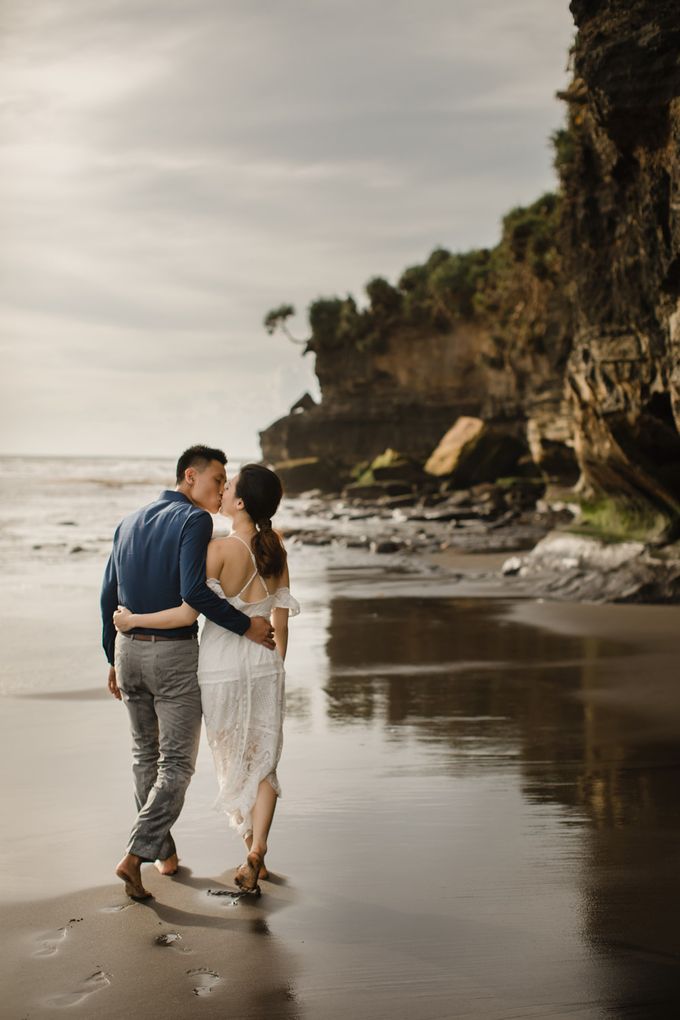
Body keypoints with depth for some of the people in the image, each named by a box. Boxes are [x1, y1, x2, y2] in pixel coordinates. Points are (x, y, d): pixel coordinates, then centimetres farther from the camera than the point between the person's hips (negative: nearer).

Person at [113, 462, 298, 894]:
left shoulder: (220, 549, -17)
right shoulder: (275, 549, 0)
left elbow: (187, 613, -21)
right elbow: (281, 619, 6)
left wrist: (133, 620, -8)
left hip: (221, 667, -4)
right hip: (264, 663, 4)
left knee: (235, 763, 14)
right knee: (263, 763, 10)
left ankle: (252, 854, 23)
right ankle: (257, 847, -9)